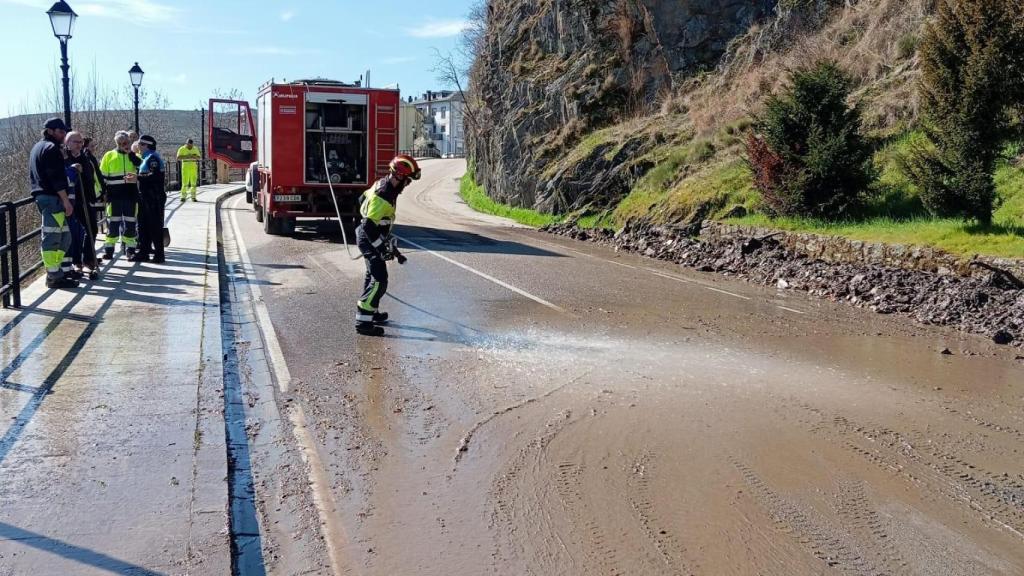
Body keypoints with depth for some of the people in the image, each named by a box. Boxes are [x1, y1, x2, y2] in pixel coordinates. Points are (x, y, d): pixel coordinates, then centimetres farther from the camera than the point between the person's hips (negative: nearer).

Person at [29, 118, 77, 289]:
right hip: (52, 198, -10)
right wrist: (66, 200, -18)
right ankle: (54, 277, -8)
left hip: (41, 196, 10)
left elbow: (34, 175, 26)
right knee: (52, 237, -9)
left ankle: (54, 271, 17)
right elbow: (56, 178, -18)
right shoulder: (52, 148, -10)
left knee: (63, 235, 14)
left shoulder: (37, 147, 23)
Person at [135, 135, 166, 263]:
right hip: (146, 197, 10)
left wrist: (138, 177, -23)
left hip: (154, 198, -10)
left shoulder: (153, 157, -13)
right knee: (143, 225, 13)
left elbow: (155, 176, -24)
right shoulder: (146, 158, 18)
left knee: (155, 226, -6)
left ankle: (159, 255, -1)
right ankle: (144, 252, 21)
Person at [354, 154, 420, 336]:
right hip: (369, 239, -11)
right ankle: (363, 321, -13)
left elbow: (364, 197, 20)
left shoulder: (384, 184, 1)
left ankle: (371, 311, 38)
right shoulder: (383, 197, -29)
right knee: (379, 280, -13)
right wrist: (382, 249, -25)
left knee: (373, 275, 23)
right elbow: (369, 227, -31)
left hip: (370, 236, 11)